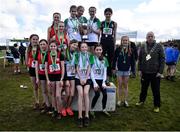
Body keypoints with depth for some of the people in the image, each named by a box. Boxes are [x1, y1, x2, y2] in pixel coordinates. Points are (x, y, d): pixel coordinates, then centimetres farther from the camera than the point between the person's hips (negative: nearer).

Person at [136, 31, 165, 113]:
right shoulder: (143, 47, 6)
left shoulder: (159, 47, -3)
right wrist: (140, 70, 3)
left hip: (155, 73, -3)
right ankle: (141, 100, 37)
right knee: (143, 88, 17)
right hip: (144, 72, 3)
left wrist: (160, 71, -10)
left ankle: (157, 105, 23)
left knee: (156, 90, 7)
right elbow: (140, 59, 10)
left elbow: (162, 60, -4)